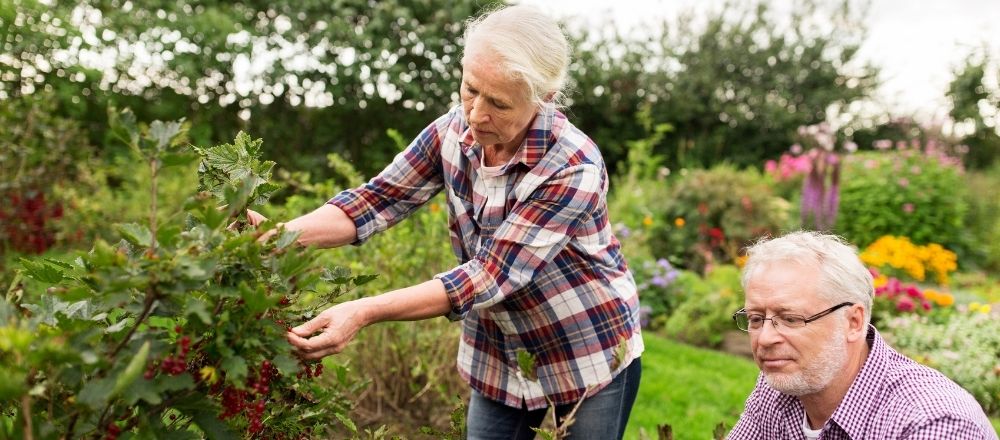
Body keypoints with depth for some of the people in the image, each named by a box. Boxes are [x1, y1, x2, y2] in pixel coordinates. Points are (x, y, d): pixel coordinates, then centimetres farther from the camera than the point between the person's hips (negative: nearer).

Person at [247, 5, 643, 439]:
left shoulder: (573, 168, -28)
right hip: (499, 354, 4)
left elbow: (491, 275, -32)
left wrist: (364, 312, -39)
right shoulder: (454, 130, -12)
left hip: (589, 355, -4)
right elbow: (378, 198, -11)